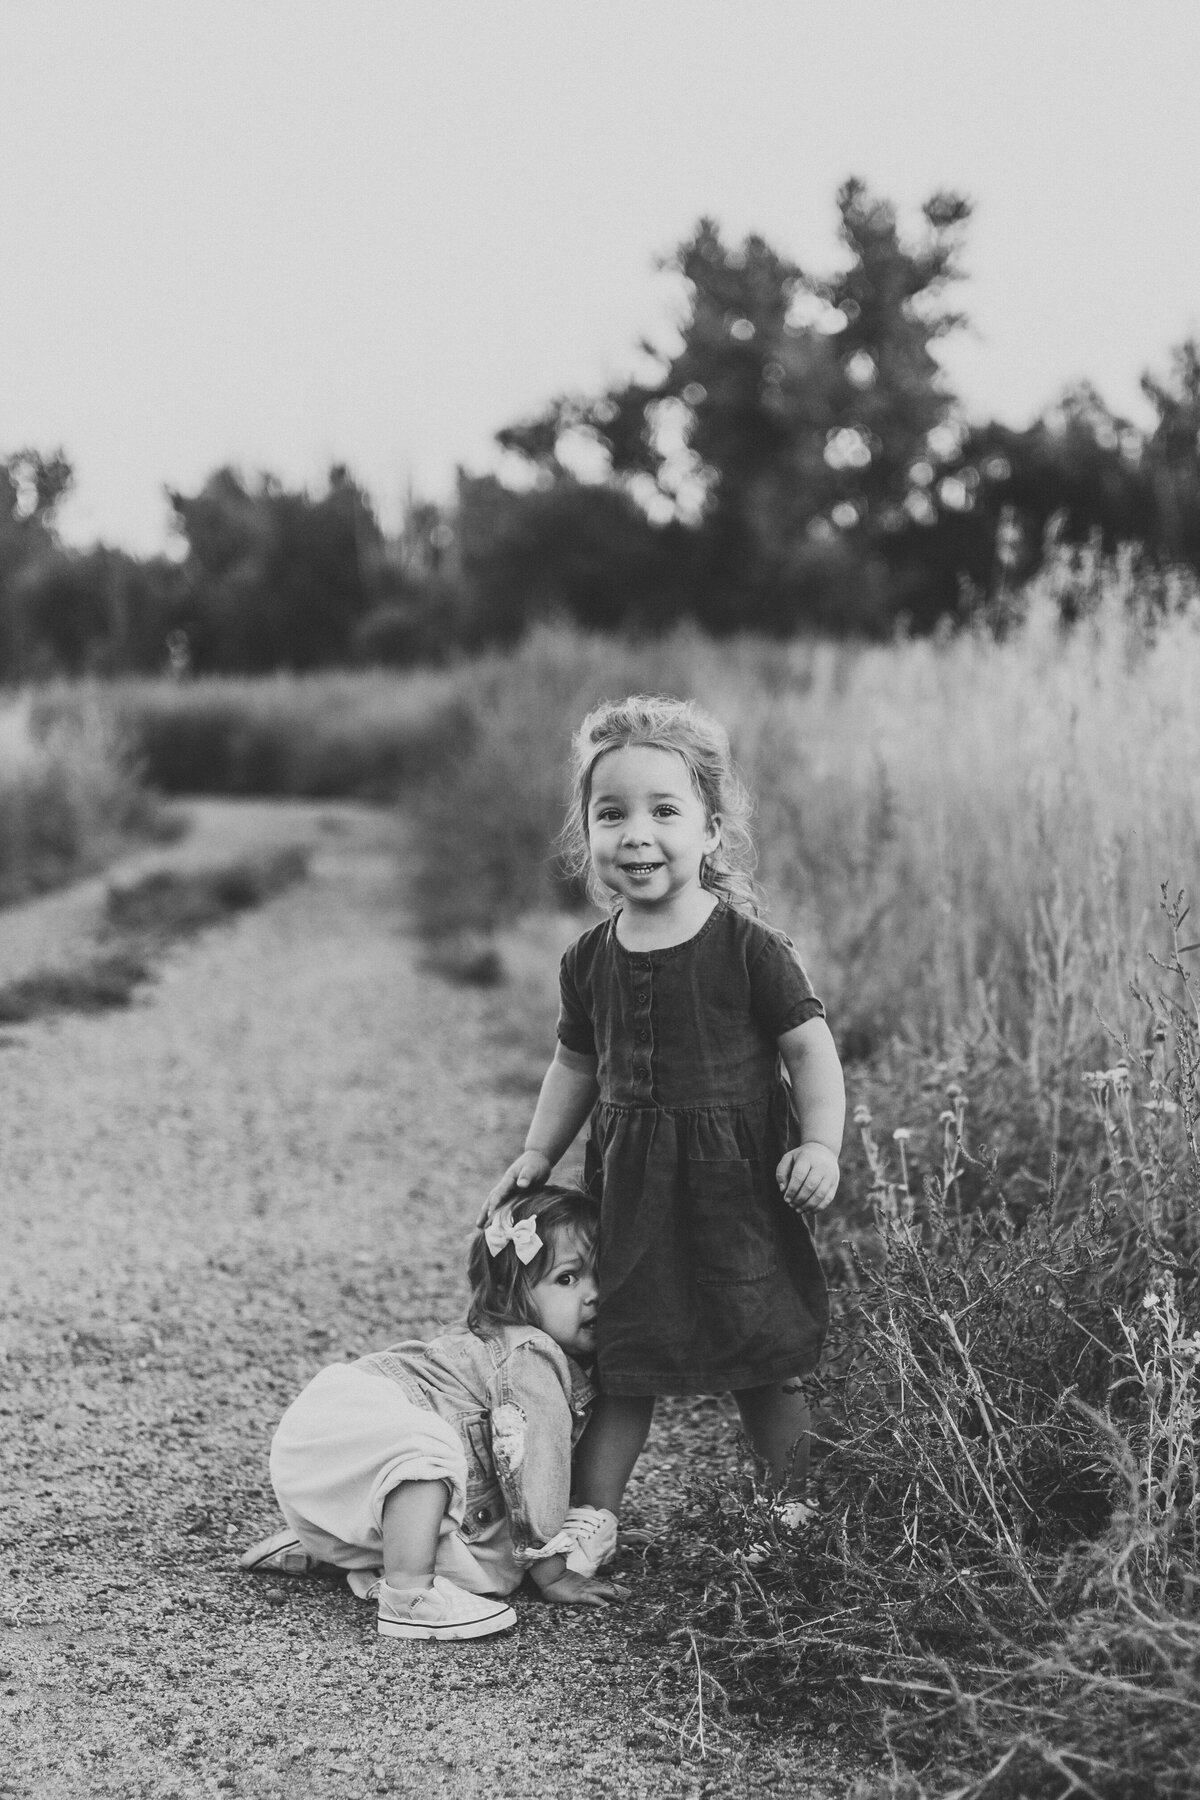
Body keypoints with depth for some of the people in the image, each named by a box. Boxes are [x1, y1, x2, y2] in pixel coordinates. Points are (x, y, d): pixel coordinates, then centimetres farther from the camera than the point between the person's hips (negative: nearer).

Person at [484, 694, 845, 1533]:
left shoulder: (748, 949, -10)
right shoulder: (590, 961, 3)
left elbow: (810, 1048, -6)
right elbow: (578, 1066, 17)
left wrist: (820, 1145, -17)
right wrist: (537, 1155, 14)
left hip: (738, 1181, -3)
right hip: (630, 1186, 3)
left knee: (768, 1363, 6)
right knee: (621, 1366, 6)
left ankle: (792, 1503, 23)